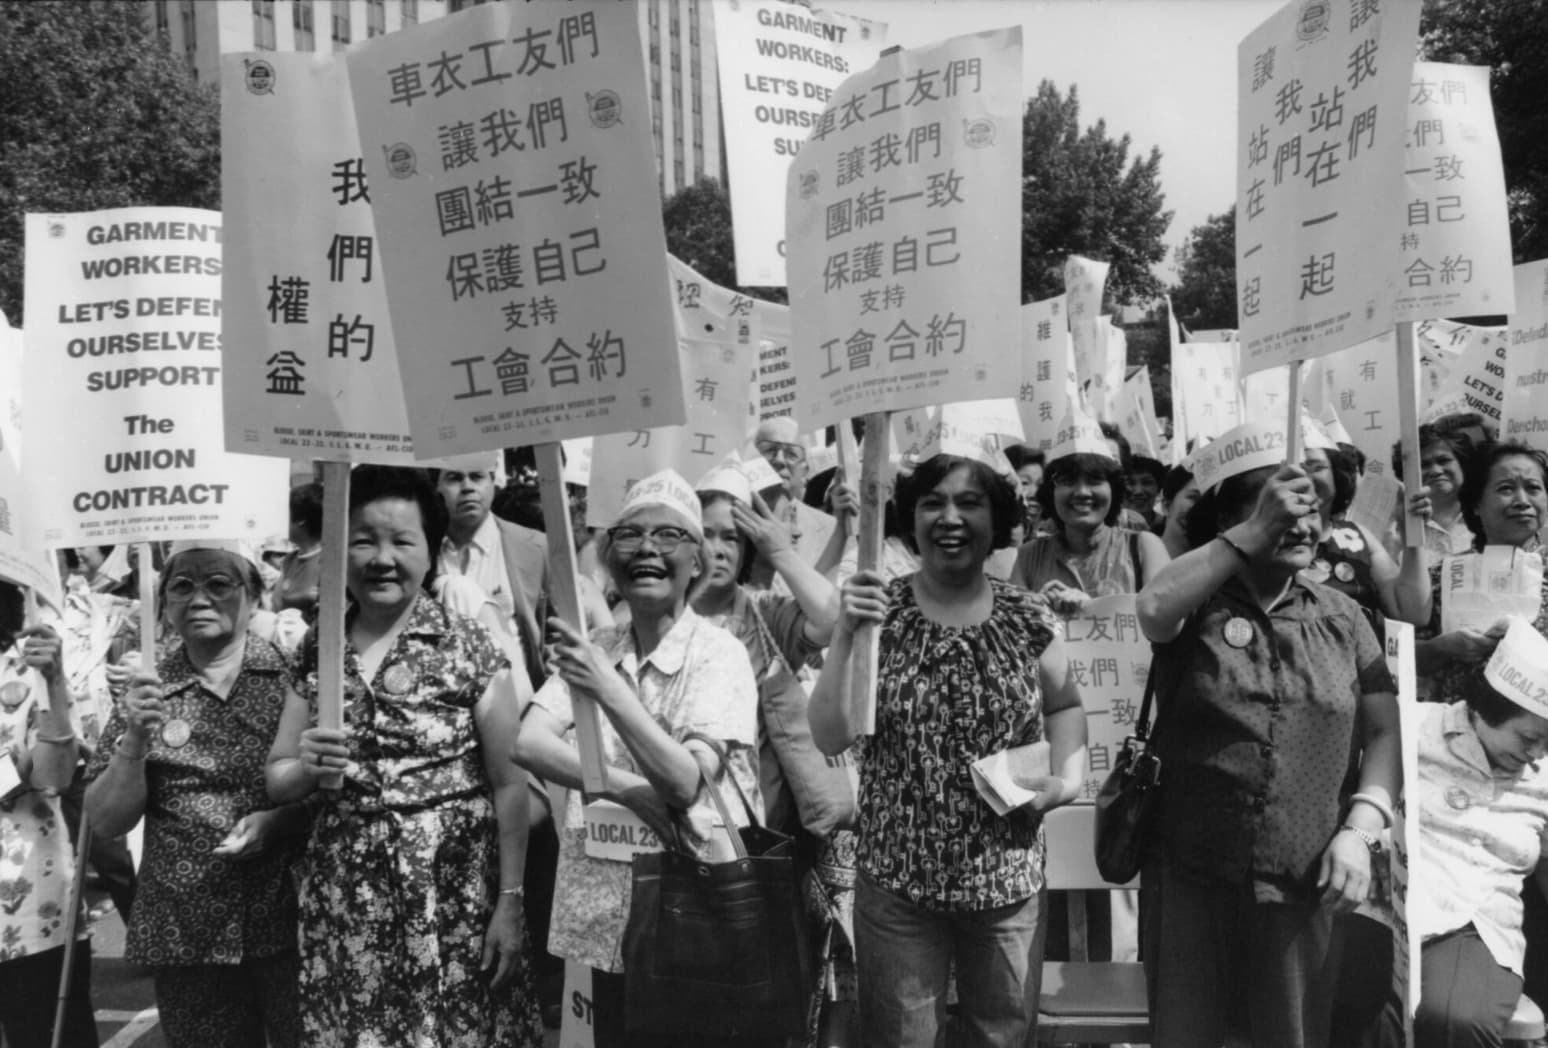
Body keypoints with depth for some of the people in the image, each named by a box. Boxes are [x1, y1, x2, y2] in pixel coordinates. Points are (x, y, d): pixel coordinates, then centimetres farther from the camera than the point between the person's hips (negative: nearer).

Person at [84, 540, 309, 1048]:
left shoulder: (293, 674, -3)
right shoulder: (146, 690, 4)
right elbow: (105, 821, 3)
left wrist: (283, 818, -17)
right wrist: (134, 739, -12)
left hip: (290, 924, -2)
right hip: (185, 934, 2)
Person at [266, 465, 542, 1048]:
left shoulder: (469, 648, -7)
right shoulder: (317, 651, 5)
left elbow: (508, 784, -6)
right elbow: (275, 780, 11)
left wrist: (510, 902, -7)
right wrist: (306, 768, -11)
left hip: (452, 899, -3)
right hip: (343, 905, 3)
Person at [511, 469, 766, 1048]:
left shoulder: (720, 654, -12)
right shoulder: (591, 648, 3)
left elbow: (684, 782, -21)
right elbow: (527, 744, -9)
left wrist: (609, 689, -32)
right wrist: (627, 789, -21)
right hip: (606, 918, 4)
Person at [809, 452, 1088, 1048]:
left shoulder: (1029, 619, -2)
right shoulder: (880, 613, -6)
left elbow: (1065, 705, 14)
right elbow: (829, 738, -12)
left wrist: (1067, 776, -4)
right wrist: (845, 636, -23)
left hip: (1009, 880, 2)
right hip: (896, 882, -1)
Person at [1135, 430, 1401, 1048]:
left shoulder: (1339, 616, 5)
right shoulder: (1196, 605, -4)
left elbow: (1385, 730, 5)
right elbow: (1152, 608, -28)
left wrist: (1360, 829, -9)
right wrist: (1258, 531, -22)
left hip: (1303, 889, 2)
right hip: (1190, 881, -2)